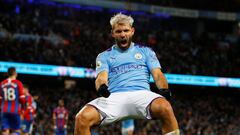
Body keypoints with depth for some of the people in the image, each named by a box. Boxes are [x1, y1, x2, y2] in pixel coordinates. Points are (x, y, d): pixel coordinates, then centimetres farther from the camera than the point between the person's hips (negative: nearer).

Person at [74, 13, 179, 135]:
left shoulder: (145, 51, 23)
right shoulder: (104, 56, 23)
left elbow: (157, 74, 11)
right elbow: (102, 77, 5)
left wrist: (164, 90, -13)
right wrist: (101, 87, -22)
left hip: (142, 94, 0)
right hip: (114, 97, 1)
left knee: (164, 108, -37)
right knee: (82, 118, -29)